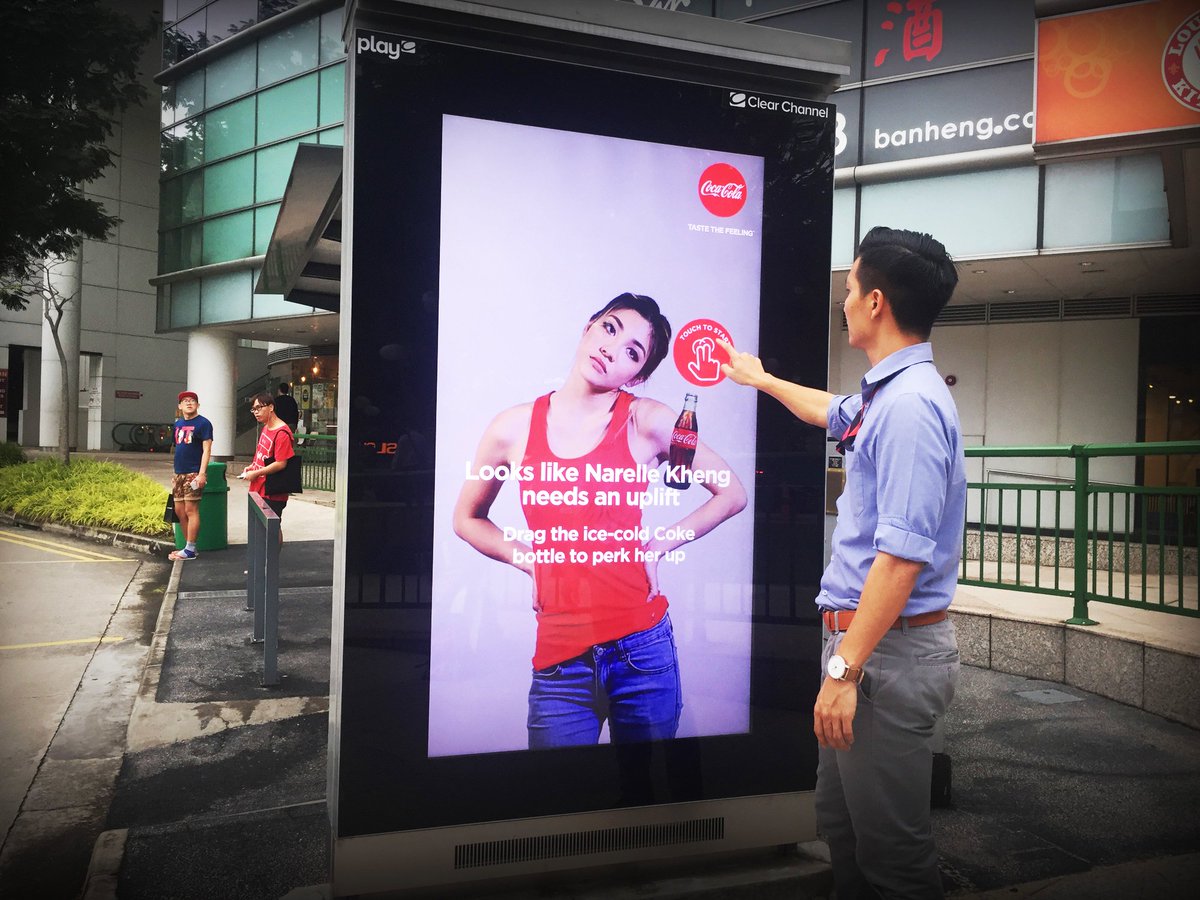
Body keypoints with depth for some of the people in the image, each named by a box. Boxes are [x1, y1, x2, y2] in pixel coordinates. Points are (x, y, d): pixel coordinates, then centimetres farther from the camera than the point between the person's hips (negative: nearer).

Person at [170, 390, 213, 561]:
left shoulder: (203, 423, -6)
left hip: (194, 474, -8)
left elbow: (206, 450, -12)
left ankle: (190, 550, -4)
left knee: (191, 510, -8)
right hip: (179, 473, 8)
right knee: (179, 511, 10)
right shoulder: (178, 424, 16)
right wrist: (176, 471, 17)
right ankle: (189, 545, 19)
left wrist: (202, 474, -20)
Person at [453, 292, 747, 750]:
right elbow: (467, 519, 16)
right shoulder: (513, 428, 1)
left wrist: (658, 546, -1)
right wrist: (531, 559, 3)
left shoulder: (648, 421, -3)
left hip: (643, 650, 0)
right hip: (560, 657, 1)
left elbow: (731, 494, 6)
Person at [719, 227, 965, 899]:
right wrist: (759, 377, 50)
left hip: (889, 649, -10)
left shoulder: (911, 404, -21)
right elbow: (831, 412, 36)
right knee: (842, 825, 21)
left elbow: (902, 555, -27)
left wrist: (846, 669, -24)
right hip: (862, 638, 10)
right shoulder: (887, 392, 12)